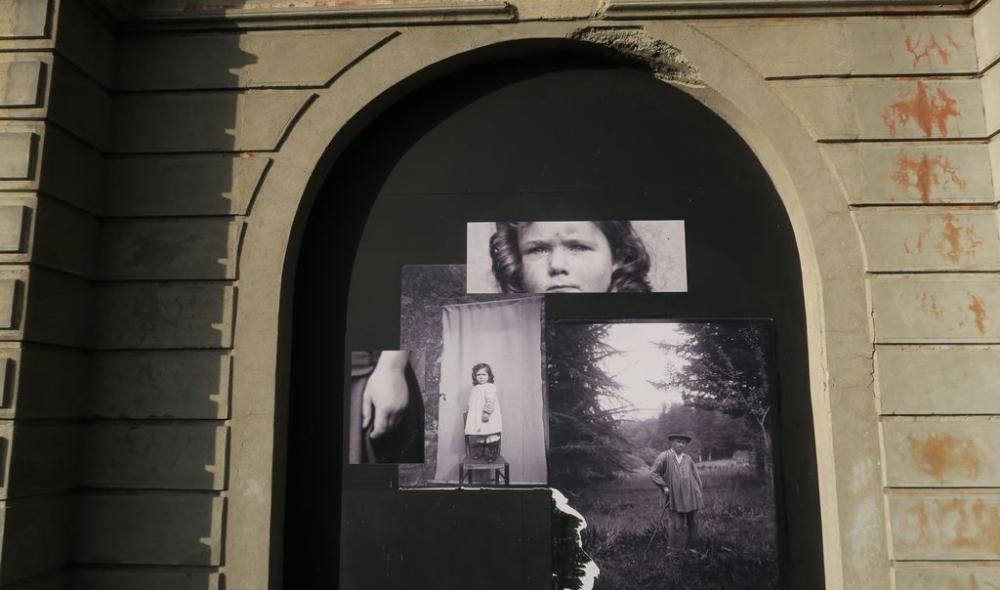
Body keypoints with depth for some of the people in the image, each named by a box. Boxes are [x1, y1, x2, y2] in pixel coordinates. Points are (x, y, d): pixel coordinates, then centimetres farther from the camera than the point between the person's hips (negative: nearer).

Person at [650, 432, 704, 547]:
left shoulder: (688, 458, 8)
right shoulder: (664, 457, -4)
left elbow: (696, 476, 16)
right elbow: (653, 474, -1)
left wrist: (699, 493, 11)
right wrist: (664, 486, -7)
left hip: (691, 497, 4)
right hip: (674, 498, -4)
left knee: (693, 523, 8)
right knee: (676, 525, -5)